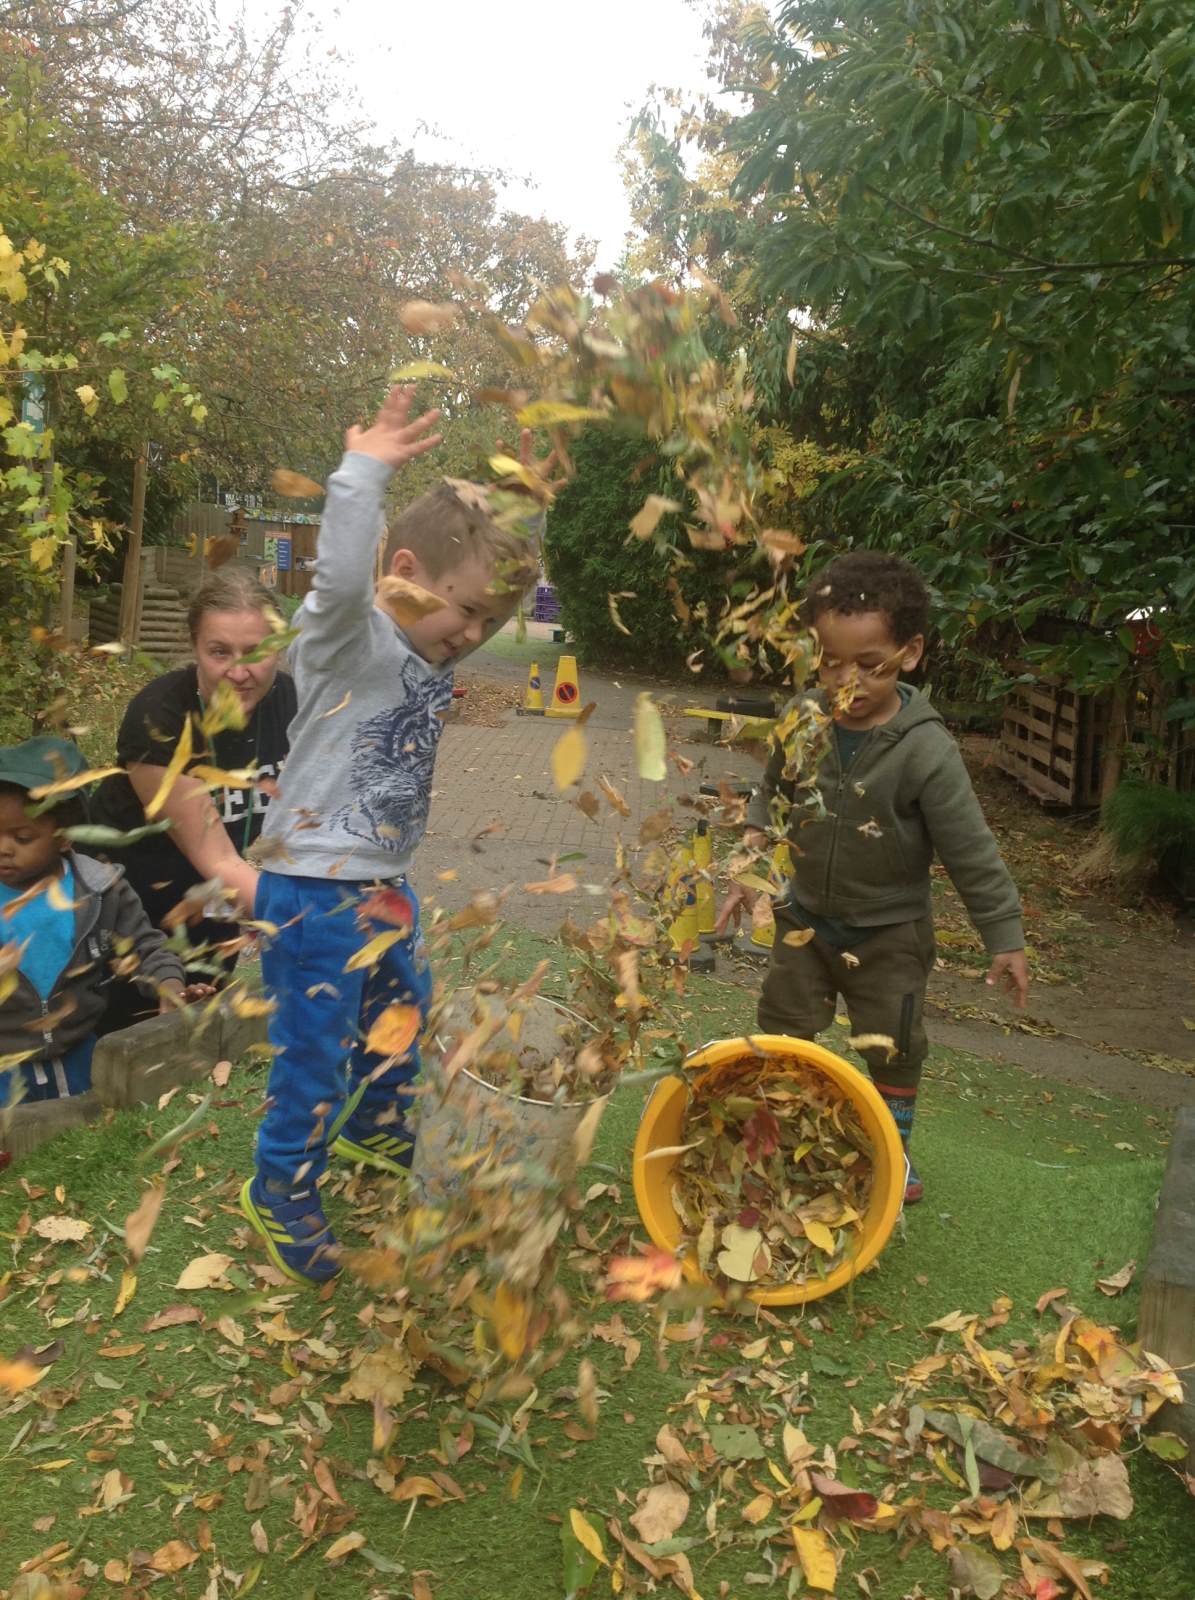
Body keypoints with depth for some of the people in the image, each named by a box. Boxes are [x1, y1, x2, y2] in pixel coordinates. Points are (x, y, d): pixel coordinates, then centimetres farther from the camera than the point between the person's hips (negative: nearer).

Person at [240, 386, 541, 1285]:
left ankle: (377, 1128, 49)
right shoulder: (350, 639, -19)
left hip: (385, 883, 9)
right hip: (314, 890, -9)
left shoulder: (434, 658, 5)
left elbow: (494, 570, 24)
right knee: (315, 1044, 3)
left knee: (404, 1011, 26)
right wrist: (364, 472, -43)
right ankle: (283, 1187, 24)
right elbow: (342, 578, -43)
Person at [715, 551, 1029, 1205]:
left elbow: (971, 851, -19)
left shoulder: (924, 750, -25)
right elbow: (772, 797, 7)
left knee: (893, 1048, 12)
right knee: (782, 1033, 15)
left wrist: (1005, 938, -16)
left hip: (889, 932, -3)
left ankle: (893, 1145, 36)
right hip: (806, 918, 4)